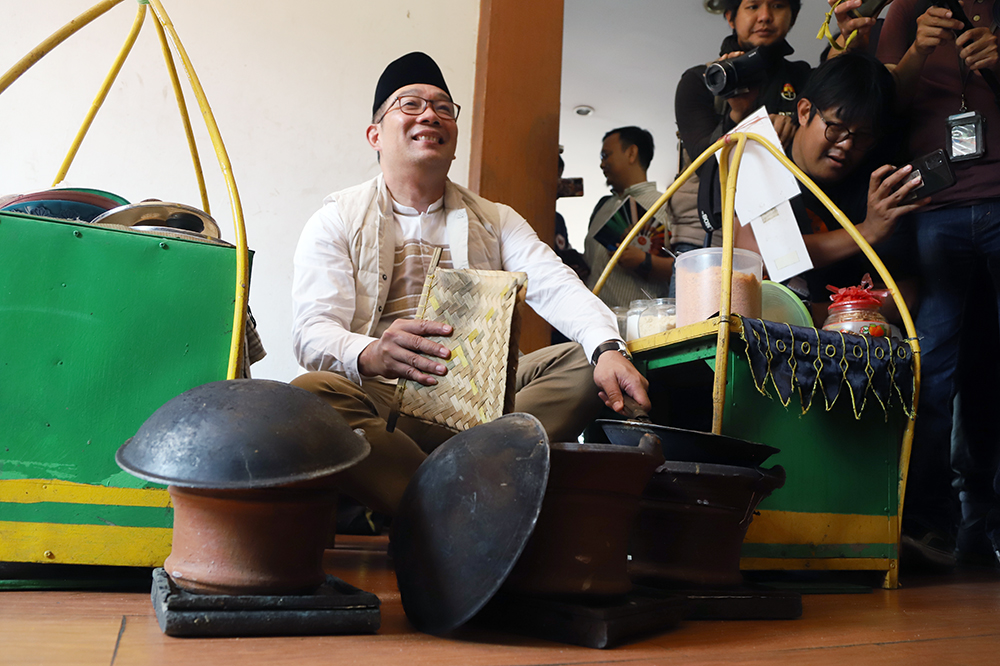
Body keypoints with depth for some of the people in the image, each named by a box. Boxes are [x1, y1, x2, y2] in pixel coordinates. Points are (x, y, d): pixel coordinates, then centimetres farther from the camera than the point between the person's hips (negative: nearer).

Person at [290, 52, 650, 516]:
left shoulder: (496, 221, 19)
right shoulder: (337, 221, 9)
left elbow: (556, 286, 1)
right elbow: (313, 330, -6)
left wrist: (608, 349, -22)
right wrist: (371, 354, -31)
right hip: (384, 398, -2)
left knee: (584, 363, -19)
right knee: (309, 395, -33)